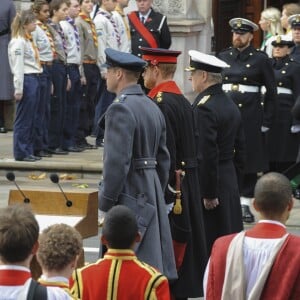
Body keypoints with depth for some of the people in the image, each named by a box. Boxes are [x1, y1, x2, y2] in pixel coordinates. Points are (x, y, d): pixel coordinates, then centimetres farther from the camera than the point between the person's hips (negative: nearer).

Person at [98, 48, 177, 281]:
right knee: (155, 268, 12)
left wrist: (106, 206, -17)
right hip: (152, 193, 9)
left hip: (130, 199, -9)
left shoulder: (121, 109, -14)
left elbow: (117, 161, -21)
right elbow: (163, 159, 18)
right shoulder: (152, 107, 14)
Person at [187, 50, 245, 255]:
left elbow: (208, 154, -21)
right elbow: (240, 149, 16)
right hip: (230, 185, 9)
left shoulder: (204, 108, -17)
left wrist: (209, 194, -18)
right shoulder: (231, 105, 11)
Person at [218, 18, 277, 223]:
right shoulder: (223, 57, 9)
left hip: (250, 116, -3)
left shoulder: (260, 59, 0)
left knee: (249, 159, 1)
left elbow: (271, 92, 2)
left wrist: (267, 121, -3)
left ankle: (245, 203, 7)